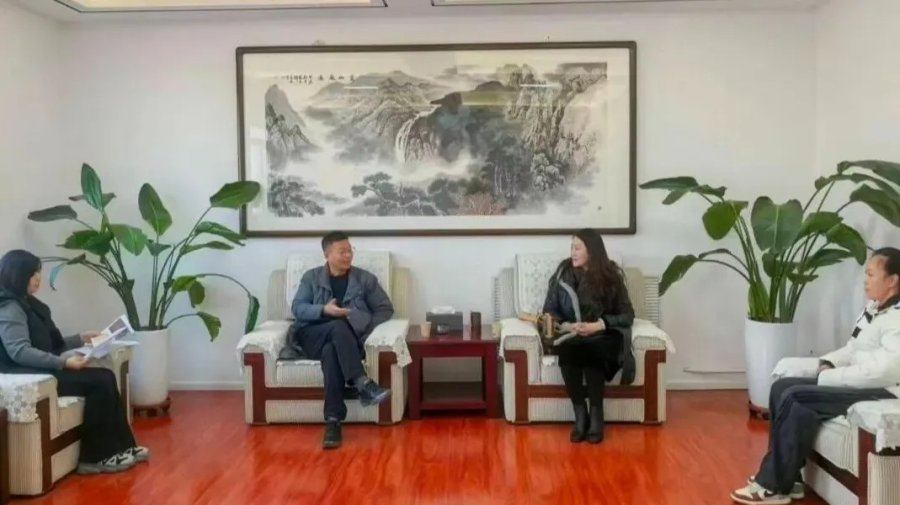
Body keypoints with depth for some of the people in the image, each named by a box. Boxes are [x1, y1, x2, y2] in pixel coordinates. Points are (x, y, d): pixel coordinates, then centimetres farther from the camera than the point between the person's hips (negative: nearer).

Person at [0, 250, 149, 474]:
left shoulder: (27, 304, 19)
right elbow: (20, 352, -25)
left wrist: (81, 338, 14)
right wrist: (63, 362, -31)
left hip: (45, 370, 9)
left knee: (105, 378, -8)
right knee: (100, 381, -21)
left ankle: (121, 448, -7)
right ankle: (95, 457, -14)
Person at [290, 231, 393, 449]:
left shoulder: (365, 279, 14)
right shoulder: (311, 278, 14)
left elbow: (386, 309, 10)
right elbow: (297, 308, 3)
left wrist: (367, 328, -8)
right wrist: (324, 310, -15)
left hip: (350, 339, 0)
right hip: (314, 338, 0)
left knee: (331, 351, -37)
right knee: (339, 326, -36)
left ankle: (333, 421, -44)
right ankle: (363, 384, -49)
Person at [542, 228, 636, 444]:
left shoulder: (611, 276, 1)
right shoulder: (563, 273, 4)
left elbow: (627, 315, 0)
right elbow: (549, 311, 7)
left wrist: (599, 325, -16)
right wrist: (566, 326, -13)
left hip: (602, 337, -1)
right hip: (568, 336, 1)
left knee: (590, 352, -36)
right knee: (568, 350, -34)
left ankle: (596, 416, -25)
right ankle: (579, 415, -23)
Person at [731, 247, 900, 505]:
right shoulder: (873, 308, 13)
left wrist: (829, 377, -18)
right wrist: (828, 362, 2)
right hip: (858, 382, 10)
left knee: (795, 398, -22)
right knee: (782, 387, -3)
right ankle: (786, 475, -1)